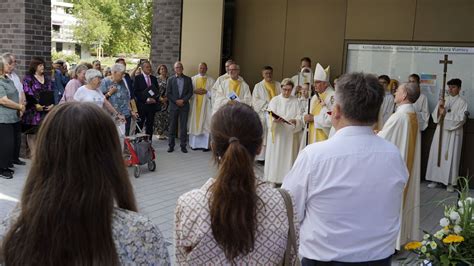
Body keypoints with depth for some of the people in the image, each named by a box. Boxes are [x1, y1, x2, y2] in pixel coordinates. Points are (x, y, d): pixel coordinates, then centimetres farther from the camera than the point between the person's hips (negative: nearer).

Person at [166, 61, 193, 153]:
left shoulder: (188, 79, 9)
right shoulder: (170, 79, 7)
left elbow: (190, 92, 4)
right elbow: (168, 93, 2)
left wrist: (183, 100, -9)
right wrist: (176, 101, -9)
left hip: (184, 105, 0)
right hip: (173, 105, 0)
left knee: (184, 126, 0)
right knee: (172, 126, 3)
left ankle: (183, 146, 5)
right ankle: (171, 145, 8)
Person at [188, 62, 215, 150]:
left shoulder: (211, 80, 7)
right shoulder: (192, 79, 11)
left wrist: (206, 92, -13)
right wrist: (195, 91, -12)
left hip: (206, 105, -1)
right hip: (195, 104, 1)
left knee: (205, 123, -4)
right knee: (194, 123, 0)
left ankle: (205, 145, -2)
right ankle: (194, 144, 7)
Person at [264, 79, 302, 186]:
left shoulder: (295, 101, 8)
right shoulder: (275, 100, 5)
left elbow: (299, 117, 1)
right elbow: (270, 117, -4)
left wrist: (294, 120, -21)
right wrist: (275, 120, -26)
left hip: (291, 135, 1)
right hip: (277, 134, -1)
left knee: (289, 156, 1)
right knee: (276, 156, -1)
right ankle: (276, 179, 6)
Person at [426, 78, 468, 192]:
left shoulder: (462, 102, -2)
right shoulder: (443, 100, 10)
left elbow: (460, 119, -11)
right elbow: (434, 115, 5)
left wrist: (446, 114, -18)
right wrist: (439, 108, -13)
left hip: (454, 133, -4)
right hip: (441, 130, 4)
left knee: (451, 156, -2)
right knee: (437, 154, 3)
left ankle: (450, 182, 3)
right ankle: (436, 179, 11)